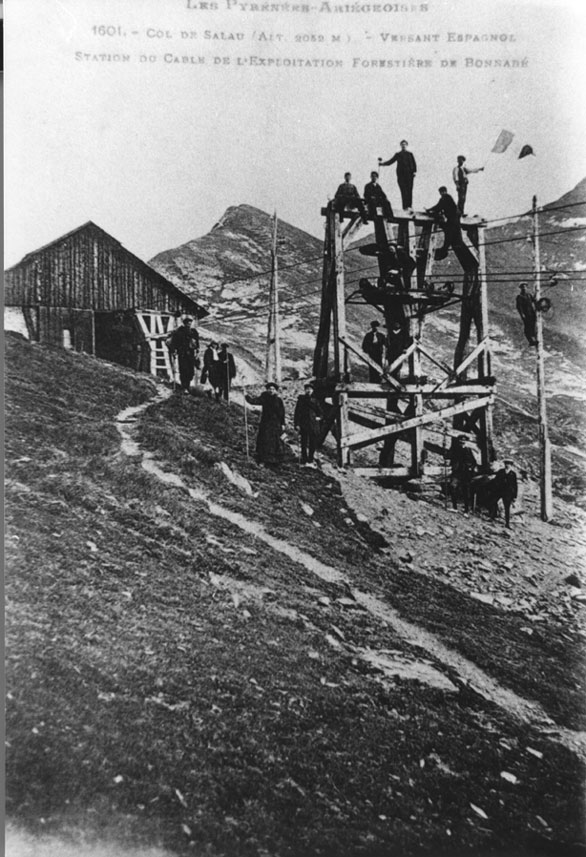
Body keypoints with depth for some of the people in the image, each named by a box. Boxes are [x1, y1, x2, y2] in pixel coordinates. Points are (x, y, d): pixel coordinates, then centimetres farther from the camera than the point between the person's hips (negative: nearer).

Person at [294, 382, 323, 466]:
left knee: (313, 444, 4)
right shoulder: (301, 400, 2)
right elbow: (297, 412, -1)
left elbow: (321, 412, 18)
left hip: (314, 426, 3)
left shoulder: (315, 401, 11)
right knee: (304, 444, -2)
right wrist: (297, 424, -8)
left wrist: (319, 417, -3)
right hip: (303, 425, -3)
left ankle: (310, 460, 14)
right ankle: (304, 461, 3)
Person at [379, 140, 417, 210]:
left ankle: (409, 206, -3)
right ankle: (405, 207, -10)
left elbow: (414, 164, 11)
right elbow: (390, 162, 11)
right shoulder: (397, 154, 12)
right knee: (403, 191, -9)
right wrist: (382, 163, -3)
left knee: (409, 190, -7)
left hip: (409, 175, 0)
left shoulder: (410, 154, 13)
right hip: (401, 175, 0)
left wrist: (414, 171, -4)